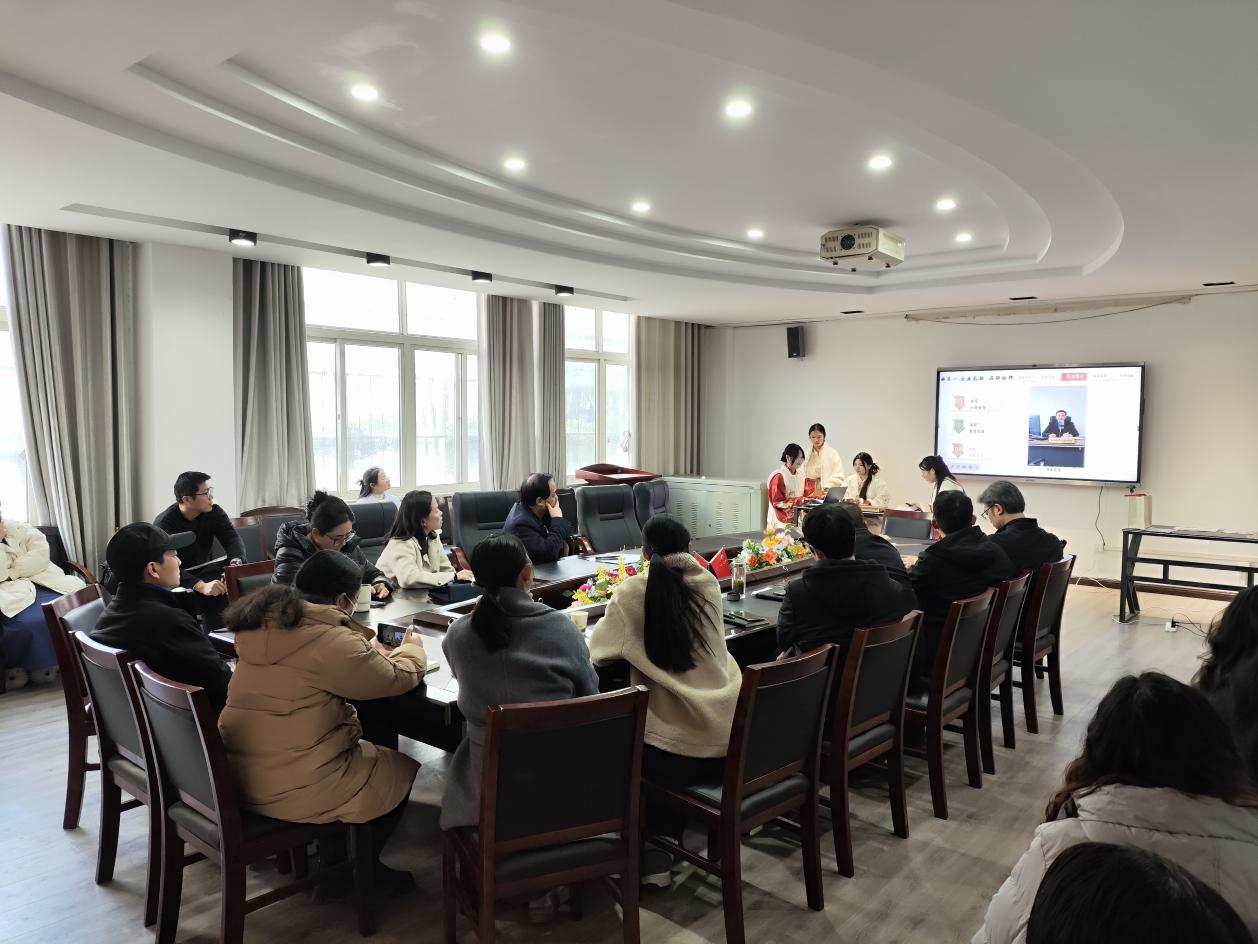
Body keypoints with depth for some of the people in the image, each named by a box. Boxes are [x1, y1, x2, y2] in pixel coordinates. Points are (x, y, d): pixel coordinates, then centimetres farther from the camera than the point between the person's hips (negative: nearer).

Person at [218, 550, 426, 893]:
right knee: (406, 771, 12)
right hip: (293, 790, -9)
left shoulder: (267, 621, 3)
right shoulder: (330, 641, -23)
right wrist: (412, 646, 9)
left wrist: (372, 647, 17)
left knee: (371, 748, 28)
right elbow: (398, 677, -10)